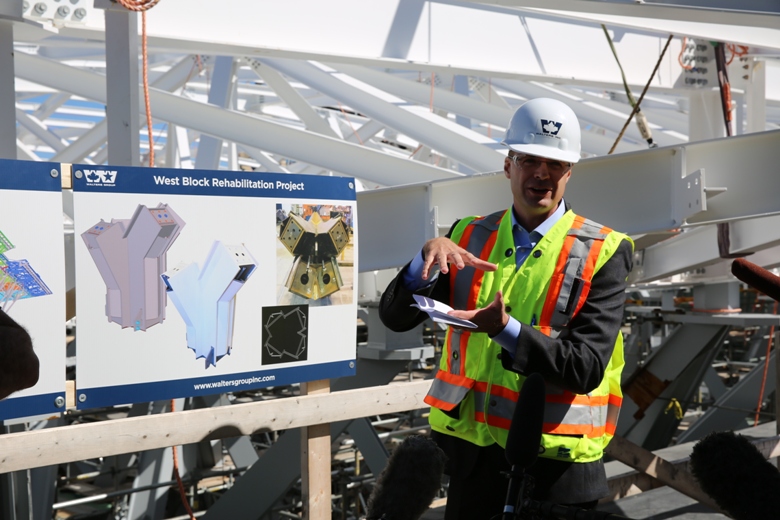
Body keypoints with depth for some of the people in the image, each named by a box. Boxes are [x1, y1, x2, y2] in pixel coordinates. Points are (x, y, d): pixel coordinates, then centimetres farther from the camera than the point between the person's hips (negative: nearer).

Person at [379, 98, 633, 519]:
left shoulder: (601, 253, -7)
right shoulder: (470, 237, 4)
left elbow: (587, 368, -15)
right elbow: (394, 317, -2)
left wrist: (505, 329, -29)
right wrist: (428, 258, -20)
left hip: (554, 462, -3)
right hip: (470, 451, 3)